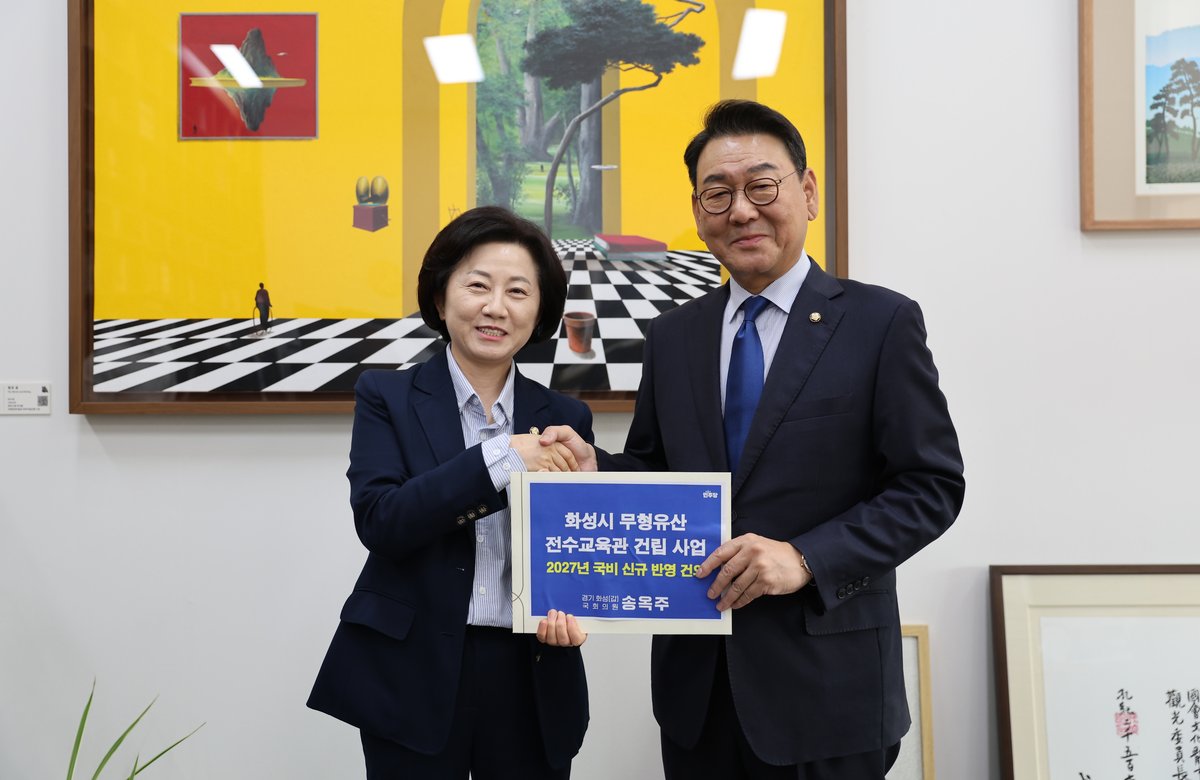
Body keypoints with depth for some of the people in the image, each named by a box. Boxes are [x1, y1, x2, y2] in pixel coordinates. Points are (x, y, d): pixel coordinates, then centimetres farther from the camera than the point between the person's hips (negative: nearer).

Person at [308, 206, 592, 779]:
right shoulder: (387, 397, -1)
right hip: (414, 676, -2)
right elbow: (378, 521, -14)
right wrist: (501, 457, -20)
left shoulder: (564, 419, 5)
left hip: (532, 680, 2)